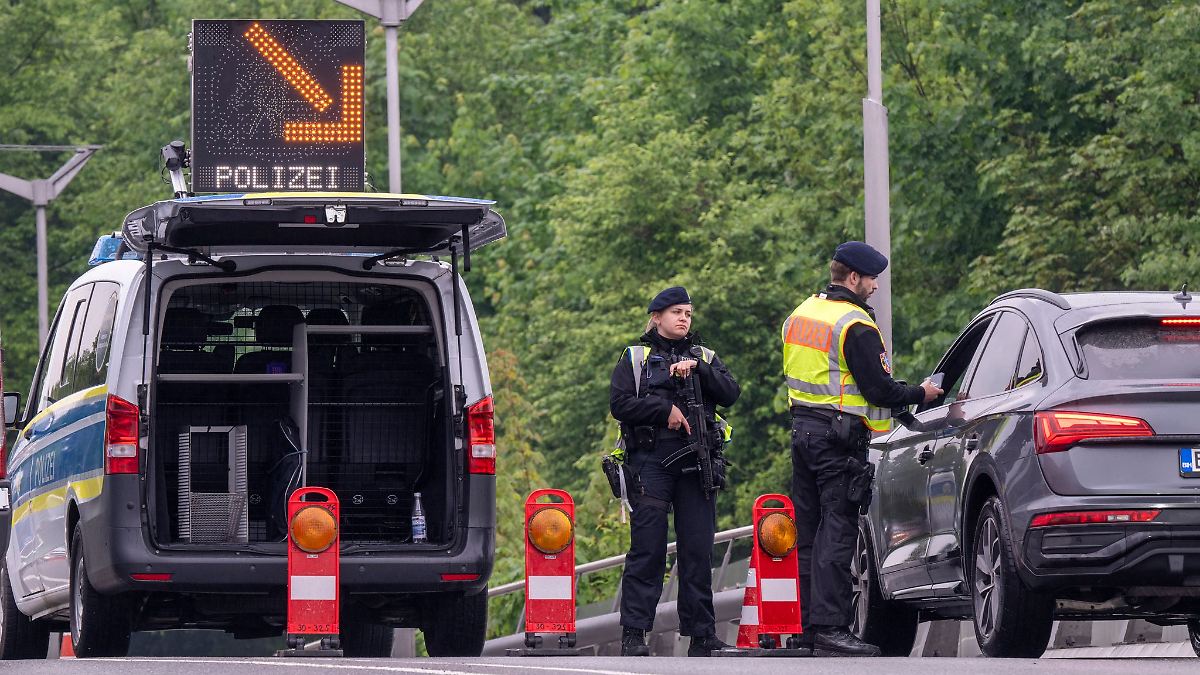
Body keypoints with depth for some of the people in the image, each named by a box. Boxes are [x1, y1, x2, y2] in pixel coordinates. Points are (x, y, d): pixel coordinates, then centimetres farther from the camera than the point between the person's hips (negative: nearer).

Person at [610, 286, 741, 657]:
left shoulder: (704, 358, 20)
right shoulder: (635, 358, 12)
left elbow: (730, 394, 4)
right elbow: (619, 403, -1)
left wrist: (698, 369, -8)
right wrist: (665, 410, -9)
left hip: (695, 463, 3)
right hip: (650, 461, -3)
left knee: (698, 549, 1)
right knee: (647, 547, -8)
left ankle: (701, 633, 4)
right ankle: (633, 633, -8)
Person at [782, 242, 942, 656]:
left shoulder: (802, 314, 13)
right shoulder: (856, 327, -15)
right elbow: (879, 390, -16)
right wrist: (920, 394, 0)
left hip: (803, 429, 9)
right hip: (840, 436, -9)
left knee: (810, 529, 12)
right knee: (837, 532, -9)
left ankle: (809, 623, 14)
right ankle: (829, 629, -13)